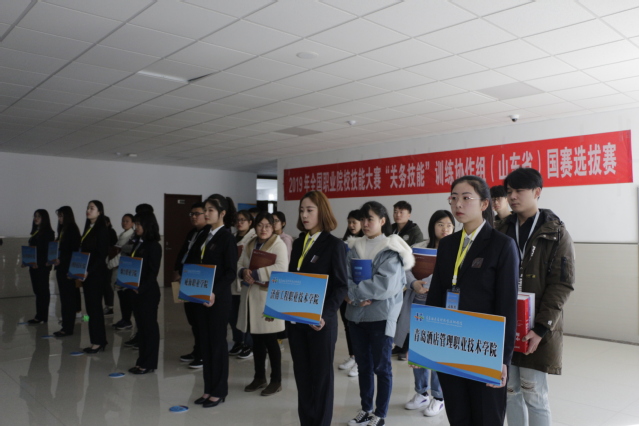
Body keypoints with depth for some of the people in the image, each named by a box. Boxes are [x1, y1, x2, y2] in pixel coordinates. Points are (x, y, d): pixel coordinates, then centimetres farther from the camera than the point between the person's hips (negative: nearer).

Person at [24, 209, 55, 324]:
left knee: (42, 290, -3)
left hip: (43, 266, -8)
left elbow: (49, 250, -15)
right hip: (34, 265, 8)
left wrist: (40, 263, -21)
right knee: (37, 290, 10)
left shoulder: (48, 232, -8)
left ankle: (42, 316, 1)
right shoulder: (35, 232, 16)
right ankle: (39, 316, 15)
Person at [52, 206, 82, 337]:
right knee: (64, 298, 12)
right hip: (61, 268, 9)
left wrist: (61, 260, -21)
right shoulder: (62, 230, 14)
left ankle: (68, 328, 2)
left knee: (68, 298, -3)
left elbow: (74, 251, -17)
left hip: (68, 268, -9)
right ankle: (65, 326, 19)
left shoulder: (72, 230, -12)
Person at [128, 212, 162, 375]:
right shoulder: (138, 244, 13)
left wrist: (141, 288, -22)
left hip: (148, 292, -8)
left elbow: (153, 271, -16)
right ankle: (142, 361, 22)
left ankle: (149, 364, 10)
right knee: (141, 326, 13)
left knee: (149, 326, 1)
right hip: (137, 292, 8)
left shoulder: (154, 246, -11)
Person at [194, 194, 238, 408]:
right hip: (202, 296, 8)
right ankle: (209, 388, 23)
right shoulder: (207, 236, 12)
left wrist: (215, 292, -24)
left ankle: (219, 391, 15)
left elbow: (231, 272, -15)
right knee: (205, 342, 12)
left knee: (218, 342, 2)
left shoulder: (227, 237, -11)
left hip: (219, 298, -8)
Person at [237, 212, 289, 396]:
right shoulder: (250, 245, 15)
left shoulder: (279, 244, -6)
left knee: (270, 340, 0)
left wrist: (255, 273, -18)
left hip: (269, 297, -6)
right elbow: (239, 265, 11)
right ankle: (259, 377, 27)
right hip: (251, 297, 6)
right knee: (256, 340, 14)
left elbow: (281, 270, -18)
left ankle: (276, 380, 13)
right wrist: (244, 272, -13)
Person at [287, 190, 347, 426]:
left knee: (321, 375, 8)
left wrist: (325, 315, -20)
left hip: (320, 321, -6)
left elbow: (341, 286, -10)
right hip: (295, 319, 6)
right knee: (302, 374, 14)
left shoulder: (334, 245, -7)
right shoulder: (298, 243, 11)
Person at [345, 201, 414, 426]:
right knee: (363, 364, 15)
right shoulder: (355, 247, 8)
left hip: (381, 315, -5)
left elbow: (384, 285, -20)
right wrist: (352, 295, -21)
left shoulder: (392, 250, -8)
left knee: (381, 366, 5)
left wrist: (353, 293, -19)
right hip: (356, 314, 5)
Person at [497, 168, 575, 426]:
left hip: (536, 329, -4)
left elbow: (562, 285, -10)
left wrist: (541, 328, -18)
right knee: (510, 392, 10)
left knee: (534, 395, 2)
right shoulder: (503, 231, 8)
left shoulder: (556, 234, -5)